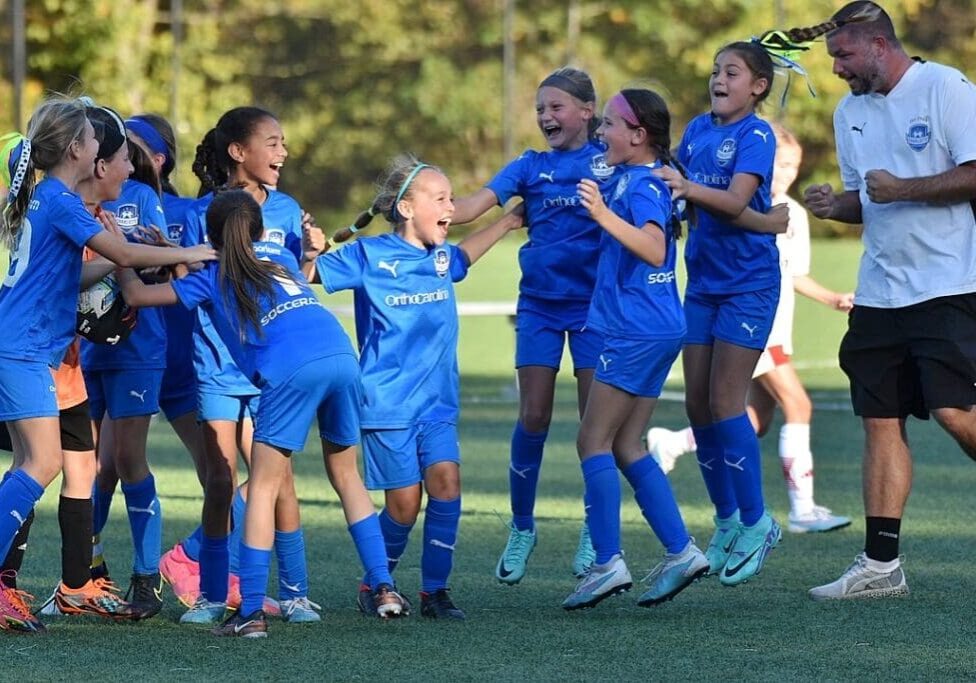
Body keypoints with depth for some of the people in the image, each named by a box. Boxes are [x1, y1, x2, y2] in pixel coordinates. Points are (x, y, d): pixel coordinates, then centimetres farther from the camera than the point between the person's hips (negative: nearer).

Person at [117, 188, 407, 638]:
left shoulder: (212, 277, 18)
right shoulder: (278, 257, 30)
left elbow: (137, 295, 19)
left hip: (291, 371, -5)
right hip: (341, 355, 5)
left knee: (263, 487, 3)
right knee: (345, 474, 21)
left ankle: (251, 612, -3)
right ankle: (383, 588, 19)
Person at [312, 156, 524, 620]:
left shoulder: (441, 258, 11)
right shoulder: (370, 255, -5)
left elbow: (462, 257, 36)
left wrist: (505, 224, 39)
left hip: (436, 402, 5)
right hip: (386, 402, -5)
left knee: (446, 481, -12)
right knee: (405, 501, -5)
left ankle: (434, 590, -2)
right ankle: (375, 586, 17)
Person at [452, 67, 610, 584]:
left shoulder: (610, 162, 1)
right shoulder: (530, 166, 5)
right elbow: (473, 207, -5)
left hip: (593, 303, -2)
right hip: (540, 303, 2)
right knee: (533, 416, -1)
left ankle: (595, 532, 13)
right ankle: (521, 527, 11)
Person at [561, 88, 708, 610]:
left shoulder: (642, 185, -16)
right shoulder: (634, 178, 13)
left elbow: (654, 249, -32)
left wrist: (606, 215, -43)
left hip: (637, 331, -10)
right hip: (654, 330, 10)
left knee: (594, 442, -6)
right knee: (626, 447, 12)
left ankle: (608, 562, -9)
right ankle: (680, 552, 11)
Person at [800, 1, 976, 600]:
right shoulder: (850, 112, 15)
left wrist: (902, 189, -15)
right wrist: (837, 205, 3)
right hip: (879, 293, 7)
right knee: (881, 421, 3)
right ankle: (880, 565, 5)